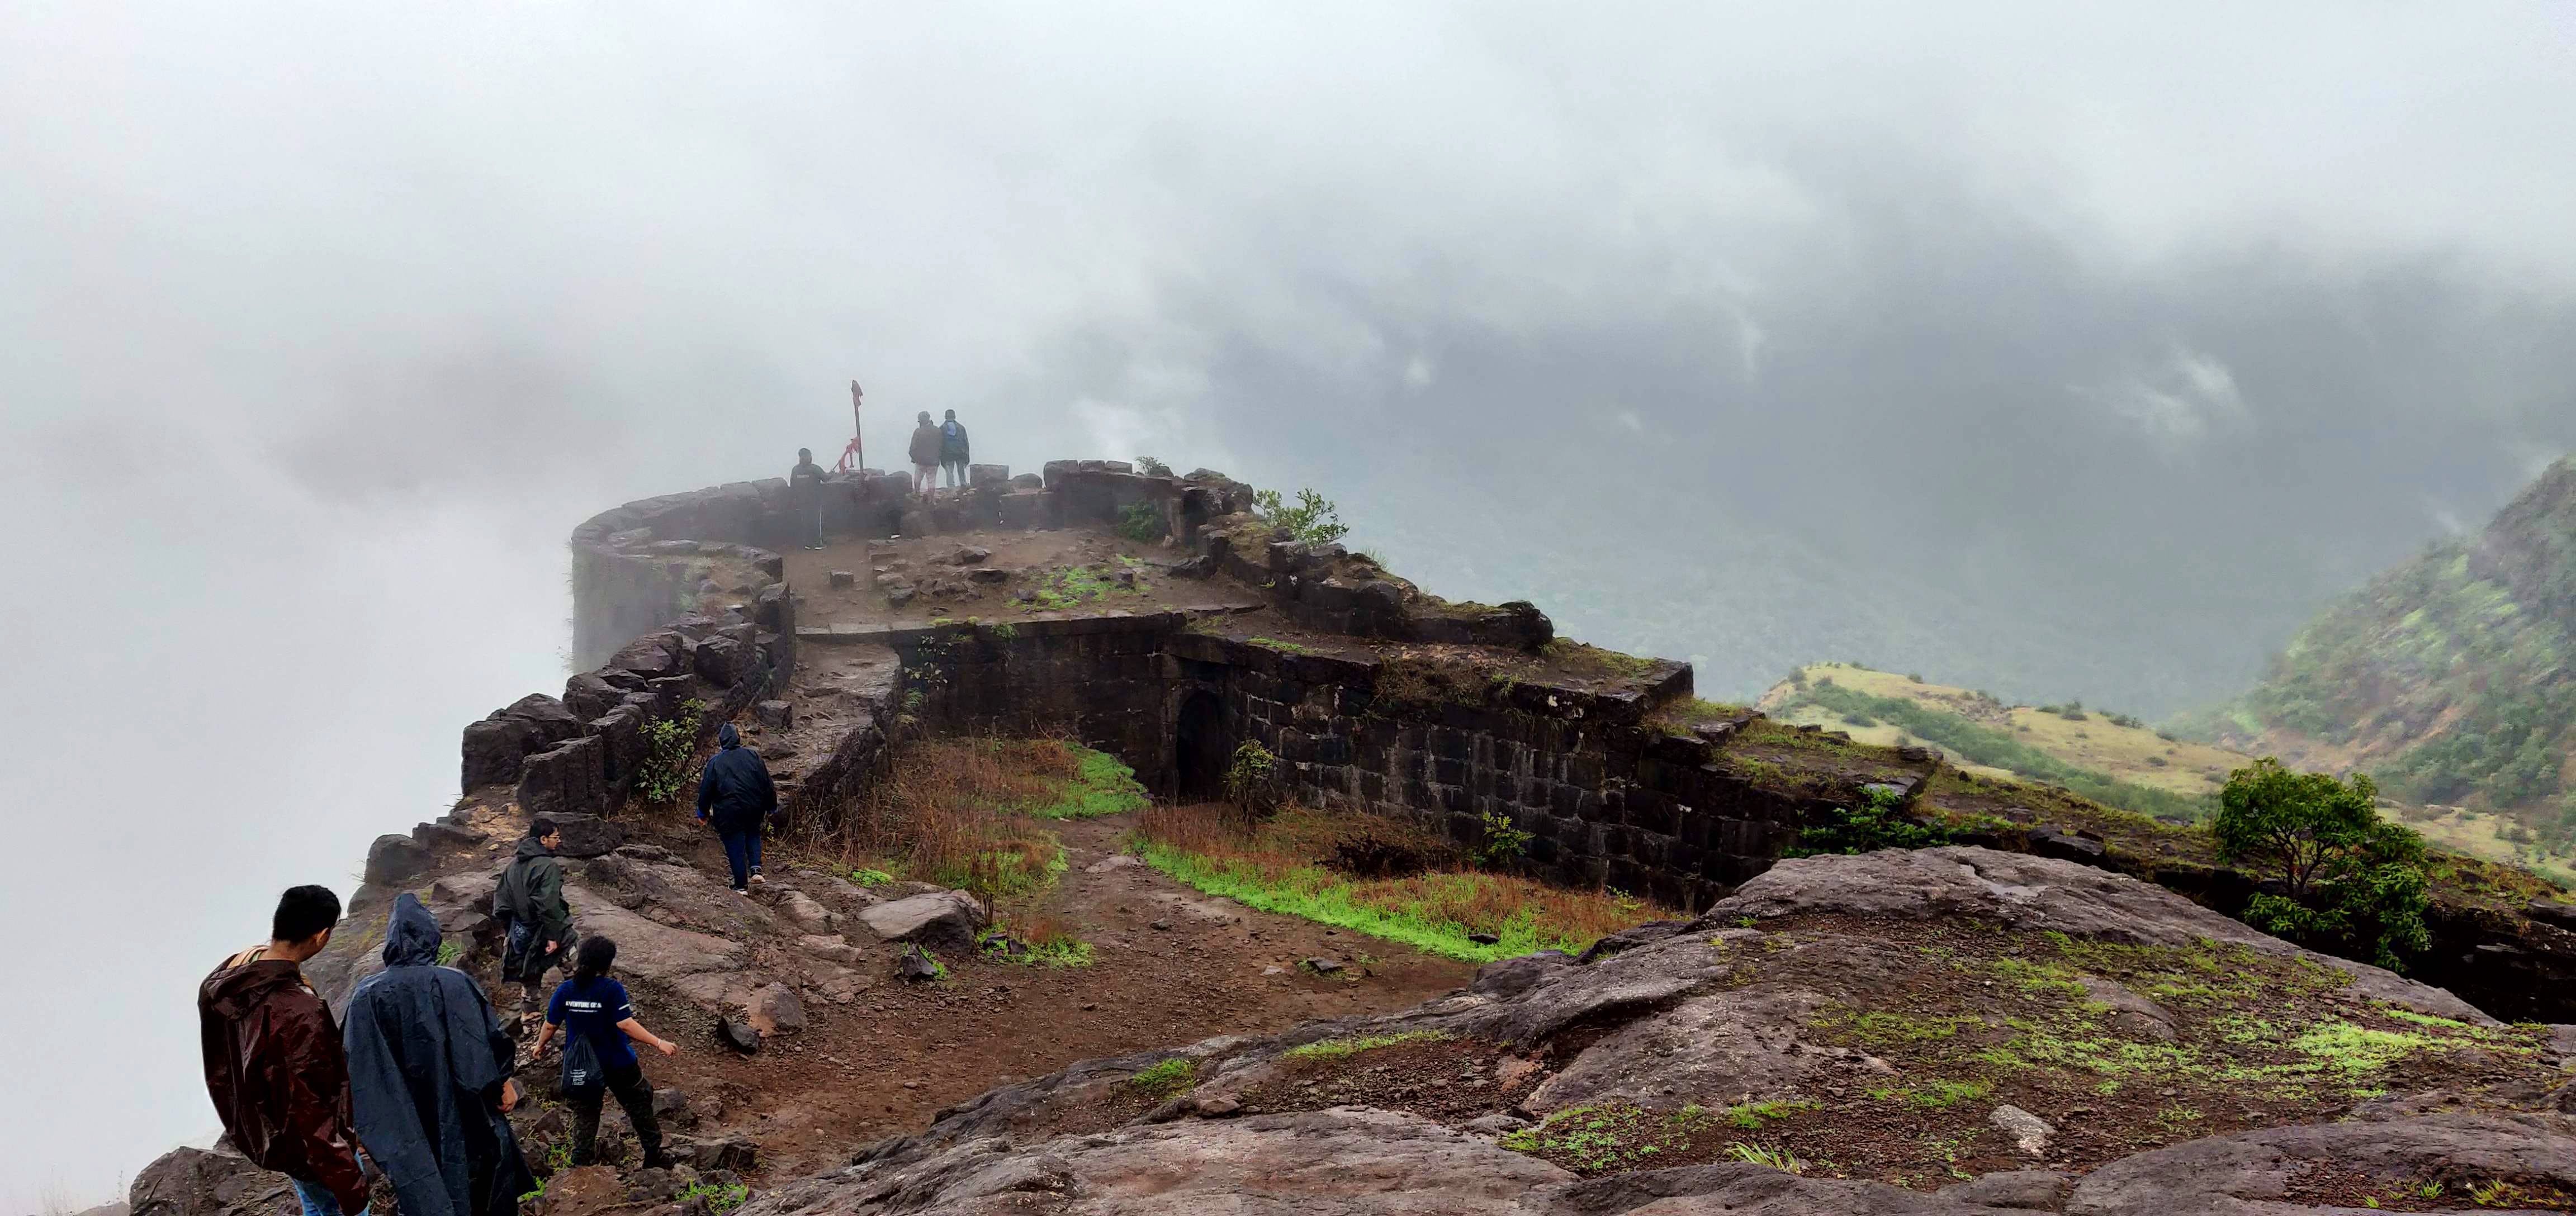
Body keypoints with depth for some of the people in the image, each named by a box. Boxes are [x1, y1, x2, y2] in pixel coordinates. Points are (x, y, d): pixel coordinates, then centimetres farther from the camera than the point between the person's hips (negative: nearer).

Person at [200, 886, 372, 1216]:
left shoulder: (219, 984, -11)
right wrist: (349, 1183, -22)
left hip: (254, 1132, 8)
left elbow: (219, 1069, 5)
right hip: (306, 1144, -8)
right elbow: (312, 1113, -31)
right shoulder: (300, 1012, -37)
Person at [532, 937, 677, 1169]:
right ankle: (654, 1157, 24)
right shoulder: (612, 989, -20)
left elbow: (550, 1025, 1)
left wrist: (540, 1045, 21)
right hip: (618, 1064, -3)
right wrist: (659, 1043, -23)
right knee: (639, 1107, 16)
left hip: (580, 1066, 3)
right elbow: (626, 1024, -25)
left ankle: (580, 1164, 17)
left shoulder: (565, 990, -8)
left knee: (584, 1115, 18)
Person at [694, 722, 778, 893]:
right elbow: (768, 784, 5)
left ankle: (741, 886, 11)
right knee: (753, 835, 27)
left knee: (735, 848, 6)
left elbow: (706, 789, -1)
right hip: (755, 809, 3)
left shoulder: (715, 762, -4)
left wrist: (703, 813, 12)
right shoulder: (753, 756, 2)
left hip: (729, 813, -3)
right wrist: (771, 807, 16)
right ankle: (756, 869, 6)